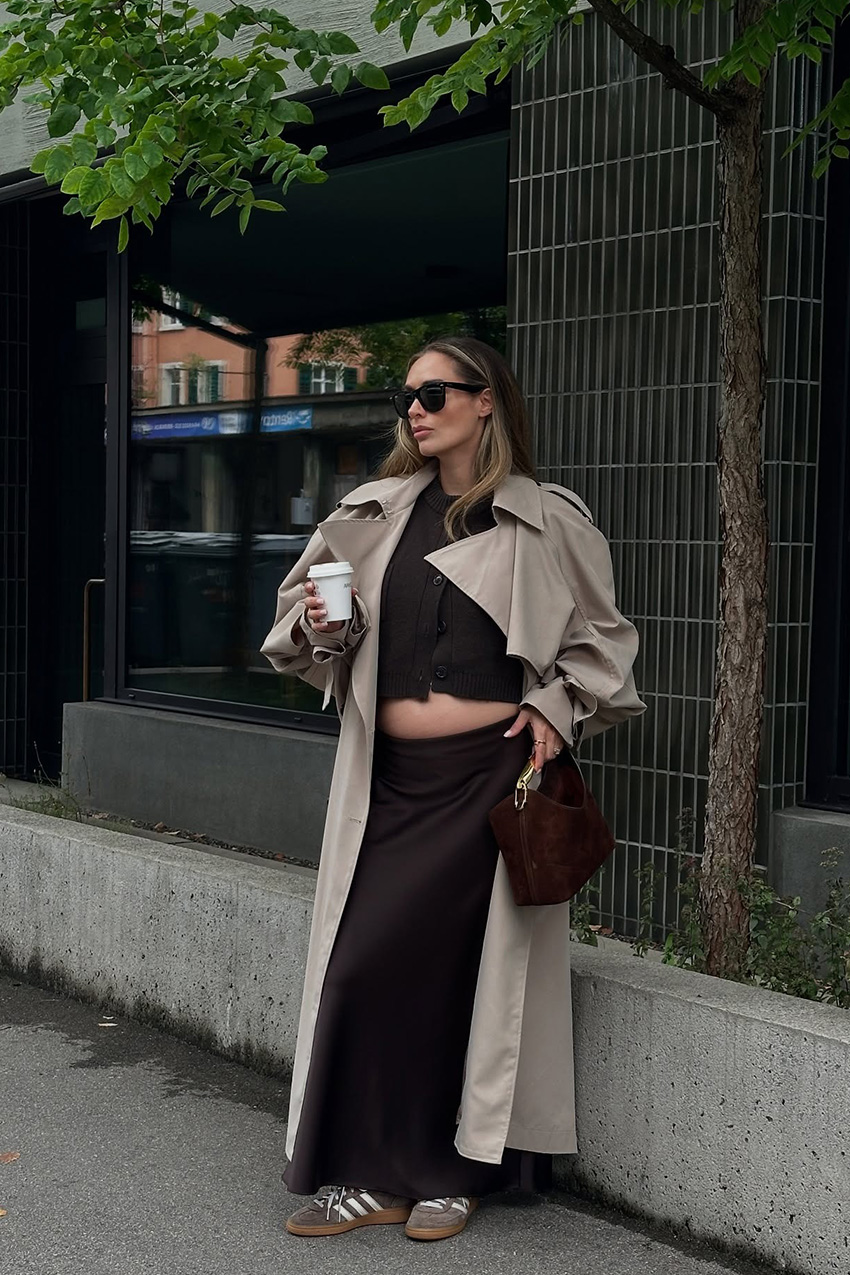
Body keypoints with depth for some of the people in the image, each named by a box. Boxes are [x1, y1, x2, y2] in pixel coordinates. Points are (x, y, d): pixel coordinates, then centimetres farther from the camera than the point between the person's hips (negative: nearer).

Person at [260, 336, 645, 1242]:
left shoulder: (545, 520, 1)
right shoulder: (374, 514, 11)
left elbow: (600, 639, 10)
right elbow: (314, 624, 19)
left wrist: (557, 709, -5)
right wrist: (321, 630, -3)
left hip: (490, 770, -4)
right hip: (389, 777, 4)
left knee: (456, 963, -4)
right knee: (361, 964, -1)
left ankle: (449, 1173, 13)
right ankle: (371, 1175, 10)